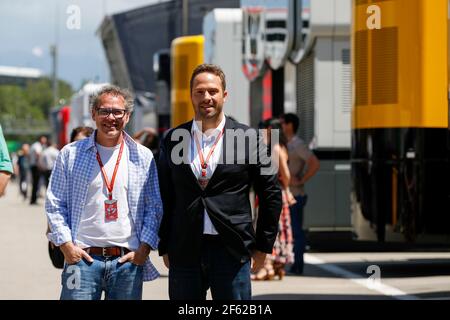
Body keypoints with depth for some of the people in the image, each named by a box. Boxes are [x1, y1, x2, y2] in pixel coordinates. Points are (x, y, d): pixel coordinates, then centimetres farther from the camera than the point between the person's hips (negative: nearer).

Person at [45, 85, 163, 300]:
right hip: (82, 258, -1)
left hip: (128, 259, 1)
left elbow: (155, 207, 9)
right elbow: (54, 204, 6)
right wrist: (66, 245, -3)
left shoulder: (143, 158, 8)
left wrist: (144, 248, -1)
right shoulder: (71, 154, 6)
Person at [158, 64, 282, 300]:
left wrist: (263, 245, 5)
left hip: (232, 251, -2)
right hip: (184, 252, 2)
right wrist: (165, 247, 9)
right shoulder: (173, 140, 7)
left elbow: (271, 194, 6)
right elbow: (164, 197, 12)